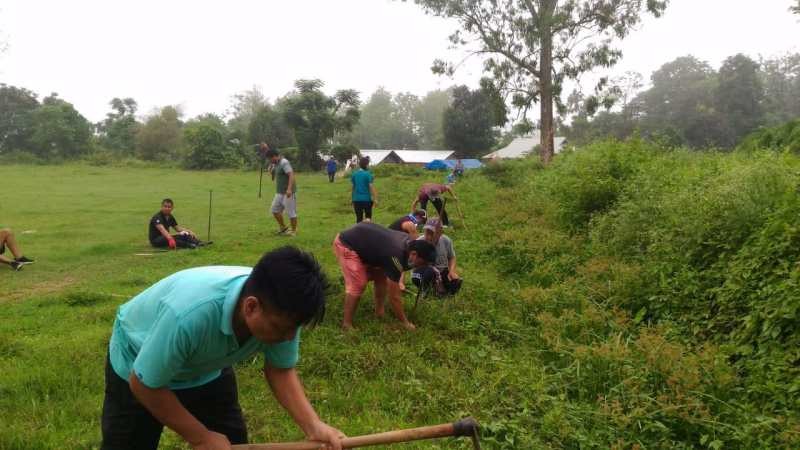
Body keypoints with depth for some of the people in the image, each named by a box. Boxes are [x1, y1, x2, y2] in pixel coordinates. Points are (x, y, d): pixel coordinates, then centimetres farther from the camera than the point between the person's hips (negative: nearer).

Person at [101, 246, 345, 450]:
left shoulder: (280, 311, -29)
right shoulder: (187, 314, -46)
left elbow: (281, 369, -12)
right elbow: (145, 385, -30)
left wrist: (313, 425, -28)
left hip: (206, 368, 4)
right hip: (136, 367, -4)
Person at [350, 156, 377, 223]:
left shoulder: (354, 174, 2)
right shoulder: (368, 174, -11)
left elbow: (352, 187, 7)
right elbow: (371, 187, -12)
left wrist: (353, 198, 18)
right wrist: (375, 199, -6)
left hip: (356, 199, 4)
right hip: (366, 198, -3)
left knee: (359, 218, 11)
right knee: (368, 216, 15)